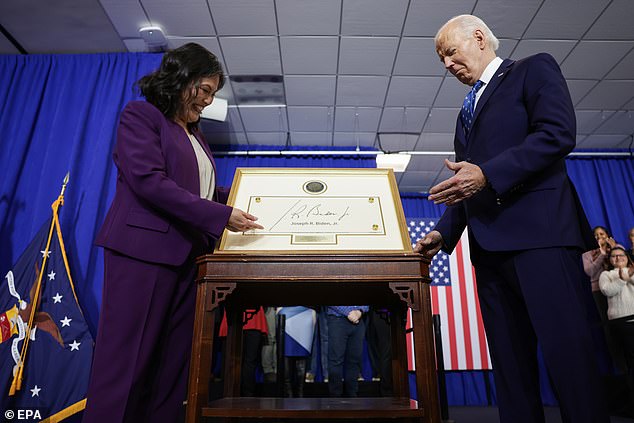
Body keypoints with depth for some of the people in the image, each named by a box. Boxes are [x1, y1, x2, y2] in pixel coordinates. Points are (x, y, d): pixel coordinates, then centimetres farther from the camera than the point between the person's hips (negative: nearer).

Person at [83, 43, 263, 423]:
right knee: (129, 358, 0)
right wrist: (220, 216, -19)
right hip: (144, 252, -7)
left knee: (176, 357, 9)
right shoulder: (140, 115, -2)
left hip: (187, 255, 7)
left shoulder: (193, 131, 20)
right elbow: (149, 181, -16)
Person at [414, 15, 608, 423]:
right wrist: (443, 234, 10)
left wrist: (487, 174, -19)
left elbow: (558, 133, -9)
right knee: (510, 362, 7)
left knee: (568, 352, -9)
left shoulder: (534, 68, 9)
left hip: (539, 229, -6)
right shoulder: (467, 112, 27)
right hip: (490, 245, 7)